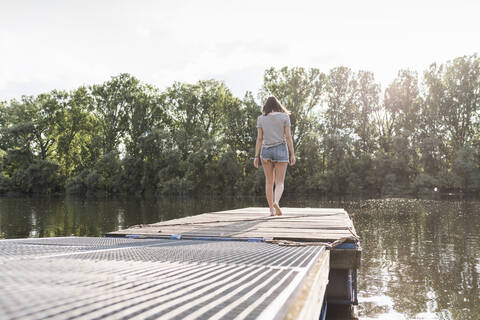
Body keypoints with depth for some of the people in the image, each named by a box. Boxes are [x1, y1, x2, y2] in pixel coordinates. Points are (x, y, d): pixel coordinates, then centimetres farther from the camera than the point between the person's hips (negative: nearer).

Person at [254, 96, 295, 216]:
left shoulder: (261, 119, 3)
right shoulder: (284, 116, 0)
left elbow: (259, 138, -1)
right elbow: (288, 137, -5)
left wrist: (256, 156, 0)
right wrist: (292, 154, -3)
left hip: (266, 152, 2)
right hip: (281, 150, -2)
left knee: (269, 182, 10)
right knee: (279, 183, -1)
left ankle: (271, 209, 8)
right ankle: (276, 202, -28)